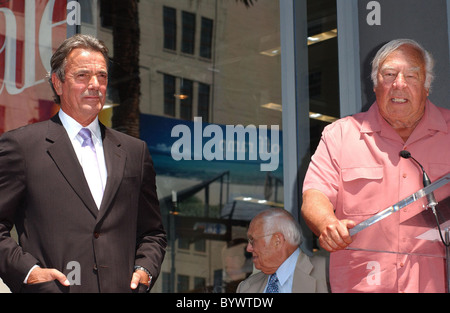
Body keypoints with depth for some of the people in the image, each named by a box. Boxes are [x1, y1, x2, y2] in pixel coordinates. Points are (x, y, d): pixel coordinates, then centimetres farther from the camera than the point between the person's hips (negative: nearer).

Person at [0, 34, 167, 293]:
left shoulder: (134, 151, 13)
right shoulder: (21, 145, 2)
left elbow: (152, 232, 19)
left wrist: (145, 270, 3)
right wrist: (27, 270, -11)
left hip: (122, 289, 3)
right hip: (51, 288, -3)